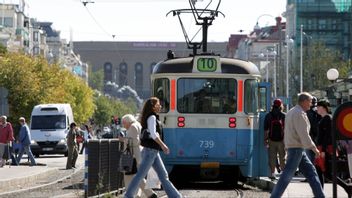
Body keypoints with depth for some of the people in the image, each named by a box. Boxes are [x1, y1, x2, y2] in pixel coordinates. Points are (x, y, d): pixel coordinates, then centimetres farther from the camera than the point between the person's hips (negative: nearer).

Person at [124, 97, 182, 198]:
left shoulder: (153, 118, 15)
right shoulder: (152, 118, -13)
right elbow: (153, 134, -22)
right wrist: (163, 145, -18)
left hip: (153, 152, 10)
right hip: (150, 151, -10)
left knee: (164, 175, 8)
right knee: (140, 175, -4)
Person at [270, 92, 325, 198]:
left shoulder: (291, 112, 16)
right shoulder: (300, 114, -16)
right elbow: (304, 134, -20)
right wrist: (314, 148, -13)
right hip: (296, 148, -11)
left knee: (311, 171, 11)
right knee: (287, 175, -9)